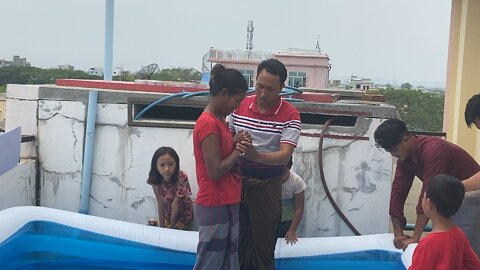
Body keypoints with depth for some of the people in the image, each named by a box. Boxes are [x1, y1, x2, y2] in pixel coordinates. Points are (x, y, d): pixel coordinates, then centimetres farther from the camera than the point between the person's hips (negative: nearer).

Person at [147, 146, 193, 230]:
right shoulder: (156, 181, -20)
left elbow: (176, 204, -27)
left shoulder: (181, 177, -29)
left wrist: (171, 226, -23)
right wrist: (162, 226, -18)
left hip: (183, 215, -3)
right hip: (167, 215, 3)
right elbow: (160, 203, -17)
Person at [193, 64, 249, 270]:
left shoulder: (218, 121, 11)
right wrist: (238, 149, -10)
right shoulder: (209, 124, -18)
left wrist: (236, 144, 1)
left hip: (226, 204, 9)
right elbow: (215, 171, -21)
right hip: (215, 207, -9)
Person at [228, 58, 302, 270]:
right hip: (237, 180, 3)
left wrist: (256, 156, -38)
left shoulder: (290, 115, -12)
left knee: (263, 240, 7)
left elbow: (285, 156, -20)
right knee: (236, 236, 14)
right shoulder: (240, 106, -1)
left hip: (267, 185, -3)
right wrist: (236, 144, -16)